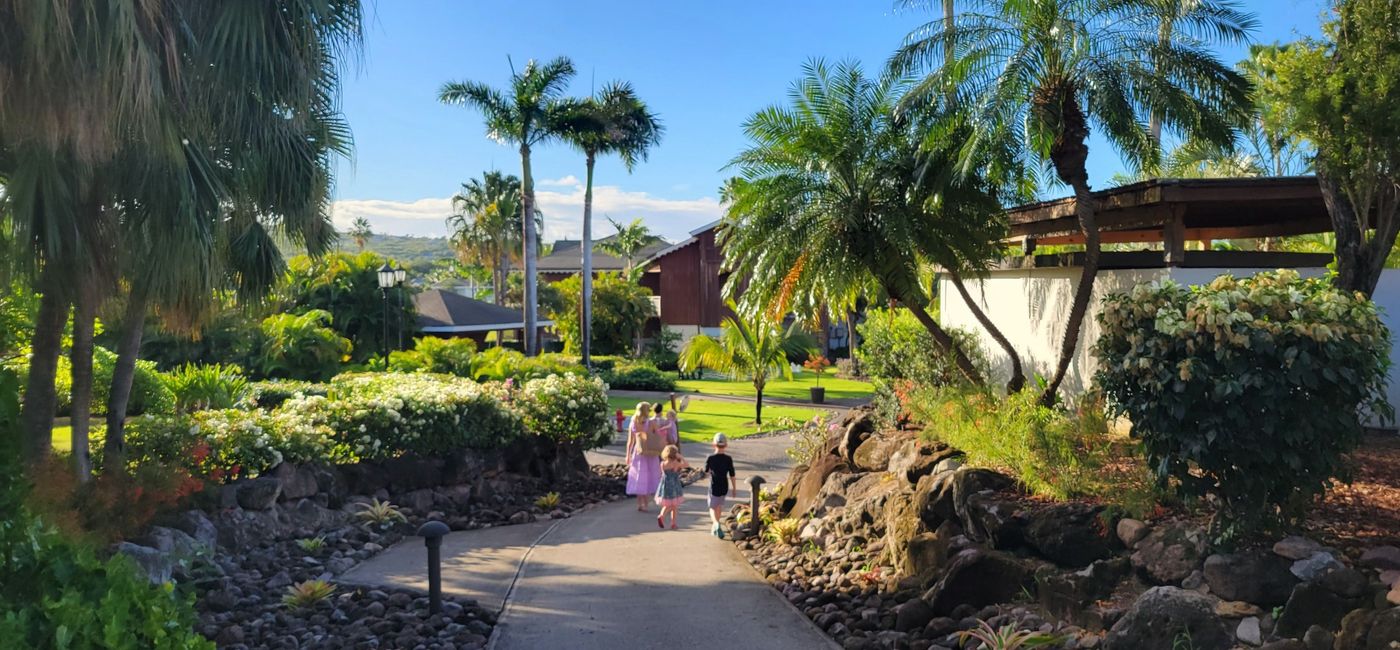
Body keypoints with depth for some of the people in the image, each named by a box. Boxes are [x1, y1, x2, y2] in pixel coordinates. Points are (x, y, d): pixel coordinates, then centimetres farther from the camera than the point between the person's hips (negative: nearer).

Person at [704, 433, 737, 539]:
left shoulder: (710, 458, -14)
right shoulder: (728, 459, -10)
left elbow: (706, 471, 1)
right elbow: (732, 475, -6)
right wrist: (734, 488, 5)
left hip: (714, 487, -3)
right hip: (724, 487, 3)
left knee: (713, 507, 6)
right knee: (719, 506, 23)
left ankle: (716, 523, -23)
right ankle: (715, 527, 35)